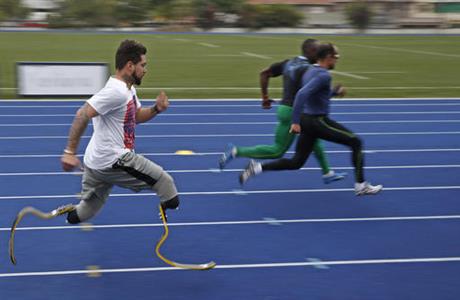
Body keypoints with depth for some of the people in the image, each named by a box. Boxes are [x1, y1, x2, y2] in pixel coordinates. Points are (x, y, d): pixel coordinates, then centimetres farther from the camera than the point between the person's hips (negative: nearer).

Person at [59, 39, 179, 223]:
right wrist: (70, 151, -29)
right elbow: (82, 115, -26)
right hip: (114, 160, -11)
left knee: (85, 212, 16)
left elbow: (137, 116, 26)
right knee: (164, 181, -1)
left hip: (98, 163, 11)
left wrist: (156, 109, 5)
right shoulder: (117, 91, -19)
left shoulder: (128, 89, 14)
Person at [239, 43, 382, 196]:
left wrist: (335, 91, 22)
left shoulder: (310, 72, 13)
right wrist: (295, 121, -32)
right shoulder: (324, 75, -17)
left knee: (296, 163, 13)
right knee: (356, 142, 4)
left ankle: (257, 167, 1)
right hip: (318, 122, -9)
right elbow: (302, 94, -30)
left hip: (307, 120, 9)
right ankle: (361, 185, 6)